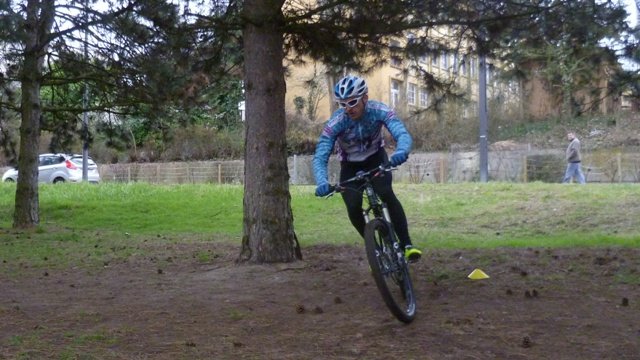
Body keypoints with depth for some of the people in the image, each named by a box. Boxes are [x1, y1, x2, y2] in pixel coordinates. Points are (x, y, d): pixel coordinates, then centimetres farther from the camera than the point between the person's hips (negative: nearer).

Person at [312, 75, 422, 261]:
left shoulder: (379, 111, -30)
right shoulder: (335, 123, -31)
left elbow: (403, 134, -41)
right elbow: (320, 157, -33)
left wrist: (401, 151, -65)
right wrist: (322, 182, -54)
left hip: (376, 158, 0)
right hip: (350, 166, 1)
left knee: (387, 194, -27)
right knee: (353, 208, -19)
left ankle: (406, 244, -19)